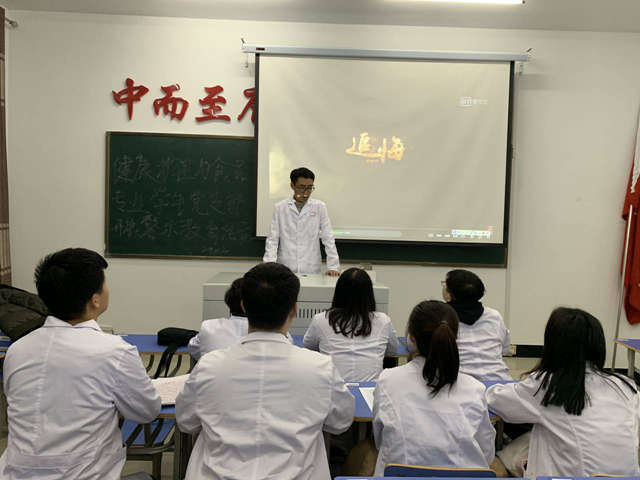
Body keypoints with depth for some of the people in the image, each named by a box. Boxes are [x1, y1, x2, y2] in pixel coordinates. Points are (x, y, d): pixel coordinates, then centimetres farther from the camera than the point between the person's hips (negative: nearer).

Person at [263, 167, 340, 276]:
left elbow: (328, 239, 5)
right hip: (285, 270, 0)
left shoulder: (319, 207, 5)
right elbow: (272, 239, 6)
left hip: (312, 271, 0)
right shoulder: (280, 207, 6)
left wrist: (333, 267, -2)